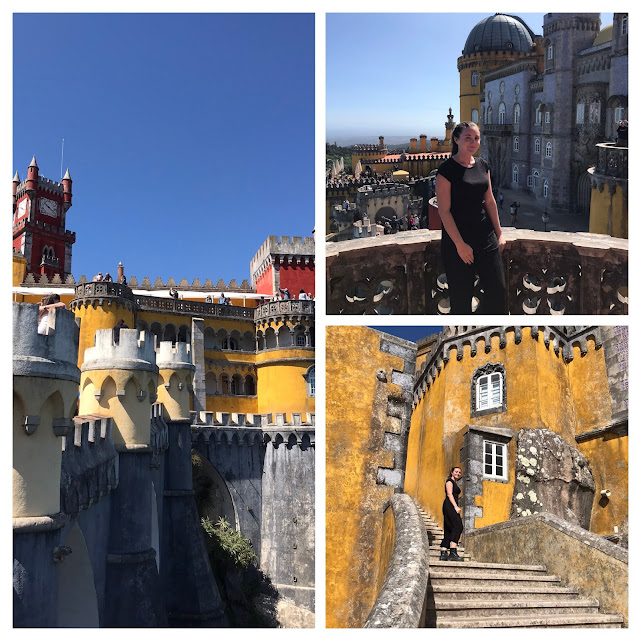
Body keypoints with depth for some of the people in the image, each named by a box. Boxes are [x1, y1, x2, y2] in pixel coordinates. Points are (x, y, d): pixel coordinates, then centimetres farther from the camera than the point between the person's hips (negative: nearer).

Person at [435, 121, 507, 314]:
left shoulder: (482, 165, 8)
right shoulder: (447, 169, -11)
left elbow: (489, 201, 15)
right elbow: (444, 210, -14)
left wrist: (499, 233, 12)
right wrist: (459, 244, -17)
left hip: (486, 237, 6)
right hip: (458, 240, -6)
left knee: (497, 289, 4)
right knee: (461, 295, 4)